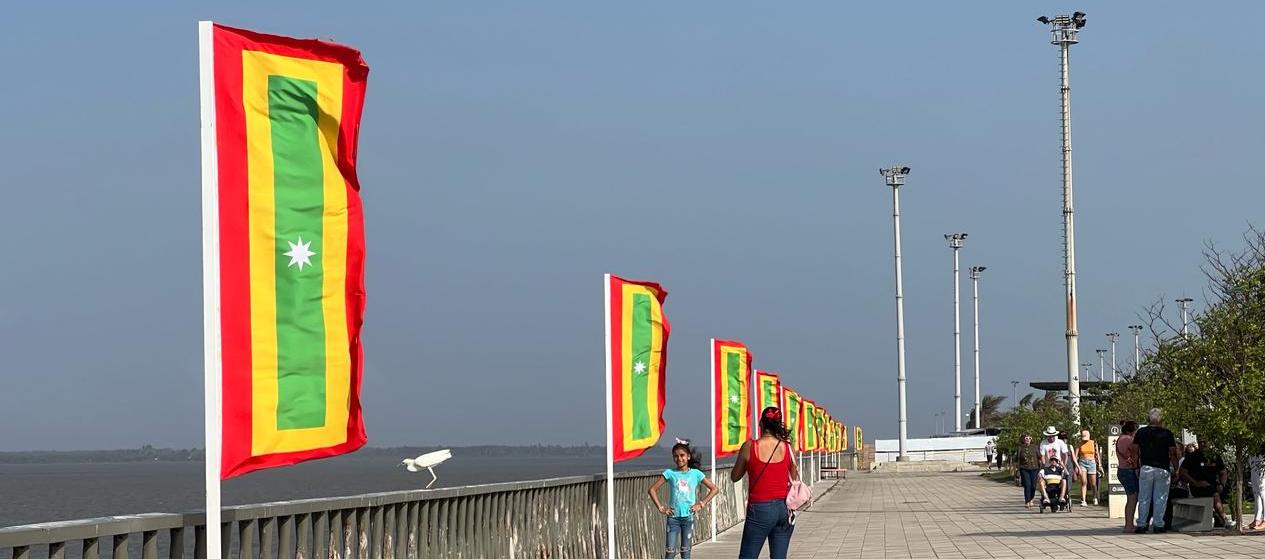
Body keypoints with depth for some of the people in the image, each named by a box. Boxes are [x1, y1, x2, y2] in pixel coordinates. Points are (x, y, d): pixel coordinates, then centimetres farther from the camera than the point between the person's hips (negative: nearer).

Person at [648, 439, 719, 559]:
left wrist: (701, 504, -1)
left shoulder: (695, 473, 2)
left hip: (688, 516, 0)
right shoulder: (670, 473, 1)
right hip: (673, 516, 0)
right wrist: (660, 507, -3)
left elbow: (715, 489, 6)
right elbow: (652, 489, 3)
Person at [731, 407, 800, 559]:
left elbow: (734, 477, 6)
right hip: (784, 509, 3)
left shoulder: (749, 447, -7)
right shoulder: (787, 448, 0)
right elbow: (795, 480, 6)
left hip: (760, 509, -3)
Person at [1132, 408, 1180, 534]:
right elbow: (1173, 454, -1)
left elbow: (1135, 451, 4)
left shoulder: (1140, 432, 4)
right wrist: (1175, 468, 8)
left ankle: (1141, 525, 4)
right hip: (1163, 470, -1)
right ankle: (1158, 525, 3)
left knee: (1144, 498, 6)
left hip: (1146, 468, 1)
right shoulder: (1167, 434, -1)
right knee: (1160, 499, 4)